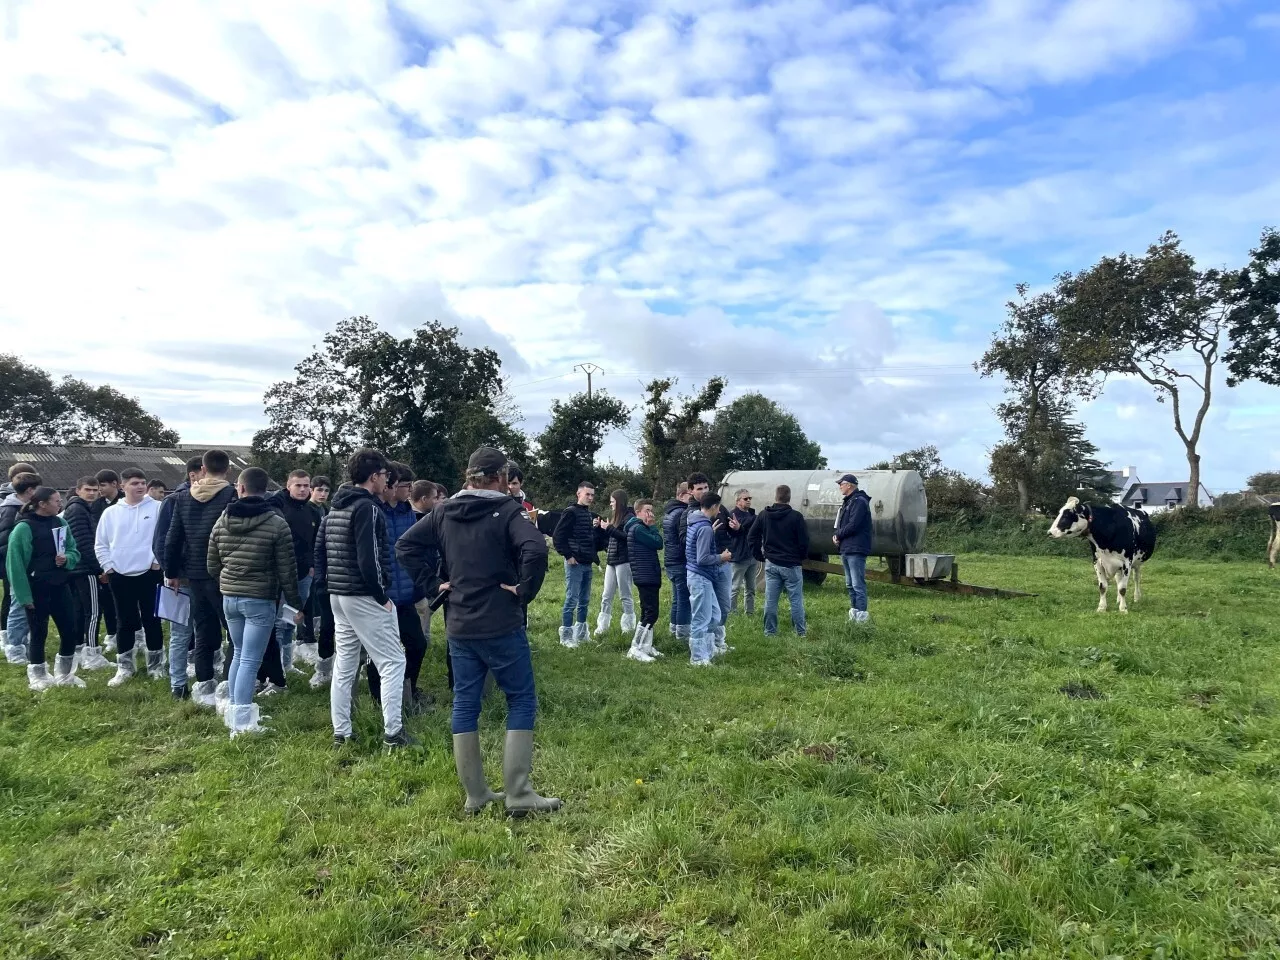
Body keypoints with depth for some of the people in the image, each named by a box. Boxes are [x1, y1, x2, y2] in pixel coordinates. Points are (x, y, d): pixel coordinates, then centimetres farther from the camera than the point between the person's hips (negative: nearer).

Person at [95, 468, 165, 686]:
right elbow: (100, 544, 10)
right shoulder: (110, 512, 5)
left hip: (149, 573, -2)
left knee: (151, 620, 6)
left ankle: (156, 665, 18)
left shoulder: (157, 508, -3)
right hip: (119, 575, 2)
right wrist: (107, 566, 2)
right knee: (126, 622, 10)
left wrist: (158, 560, -10)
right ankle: (124, 667, 20)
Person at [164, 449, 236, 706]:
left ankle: (203, 685, 20)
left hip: (194, 575, 6)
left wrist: (172, 572, 16)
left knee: (204, 631, 15)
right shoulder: (231, 495, -12)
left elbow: (172, 538, 8)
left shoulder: (183, 497, 7)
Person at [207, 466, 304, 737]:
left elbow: (212, 565, 11)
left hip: (229, 598, 5)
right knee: (250, 661, -4)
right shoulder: (277, 523, -11)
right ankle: (241, 723, -4)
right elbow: (287, 570, -9)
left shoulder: (221, 521, 3)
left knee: (238, 654, 21)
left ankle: (233, 709, 28)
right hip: (260, 600, -5)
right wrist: (296, 604, 0)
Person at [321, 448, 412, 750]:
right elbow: (369, 558, -23)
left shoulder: (335, 508, 15)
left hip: (338, 596, 10)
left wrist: (333, 585, 18)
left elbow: (320, 554, 17)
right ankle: (393, 733, -1)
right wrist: (382, 596, -15)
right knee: (393, 662, -2)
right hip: (365, 597, -9)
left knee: (343, 666, 14)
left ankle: (341, 733, 19)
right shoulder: (368, 507, -15)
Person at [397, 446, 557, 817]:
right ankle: (518, 795, 5)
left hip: (459, 627, 6)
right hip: (502, 626, -5)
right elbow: (535, 550, -28)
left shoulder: (444, 513, 6)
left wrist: (433, 584, 7)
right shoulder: (507, 511, -11)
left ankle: (475, 795, 20)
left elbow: (405, 545, 8)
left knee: (465, 705, 12)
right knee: (521, 701, 6)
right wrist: (525, 591, -14)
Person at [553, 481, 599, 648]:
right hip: (575, 563, -8)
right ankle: (566, 636, 2)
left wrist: (597, 527, 3)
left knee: (584, 600, 13)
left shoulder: (591, 515, 14)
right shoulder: (571, 512, -9)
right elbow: (557, 536, -14)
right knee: (572, 600, -5)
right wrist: (567, 556, -15)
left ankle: (580, 633, 22)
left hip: (587, 564, 8)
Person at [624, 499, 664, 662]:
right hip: (645, 577, -11)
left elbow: (655, 544, 15)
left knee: (648, 613, 14)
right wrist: (652, 527, -6)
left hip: (650, 576, 11)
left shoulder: (642, 528, 18)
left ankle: (646, 646, 22)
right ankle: (635, 649, -8)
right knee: (650, 614, -10)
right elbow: (658, 543, -15)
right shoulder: (638, 528, -14)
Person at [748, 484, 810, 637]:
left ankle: (770, 632, 11)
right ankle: (800, 632, 9)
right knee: (796, 600, 5)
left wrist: (760, 556, 12)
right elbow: (804, 542, -8)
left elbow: (751, 538, 5)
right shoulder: (796, 517, -11)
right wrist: (801, 557, 9)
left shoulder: (763, 515, 3)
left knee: (770, 600, 7)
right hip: (791, 565, -3)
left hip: (771, 564, 4)